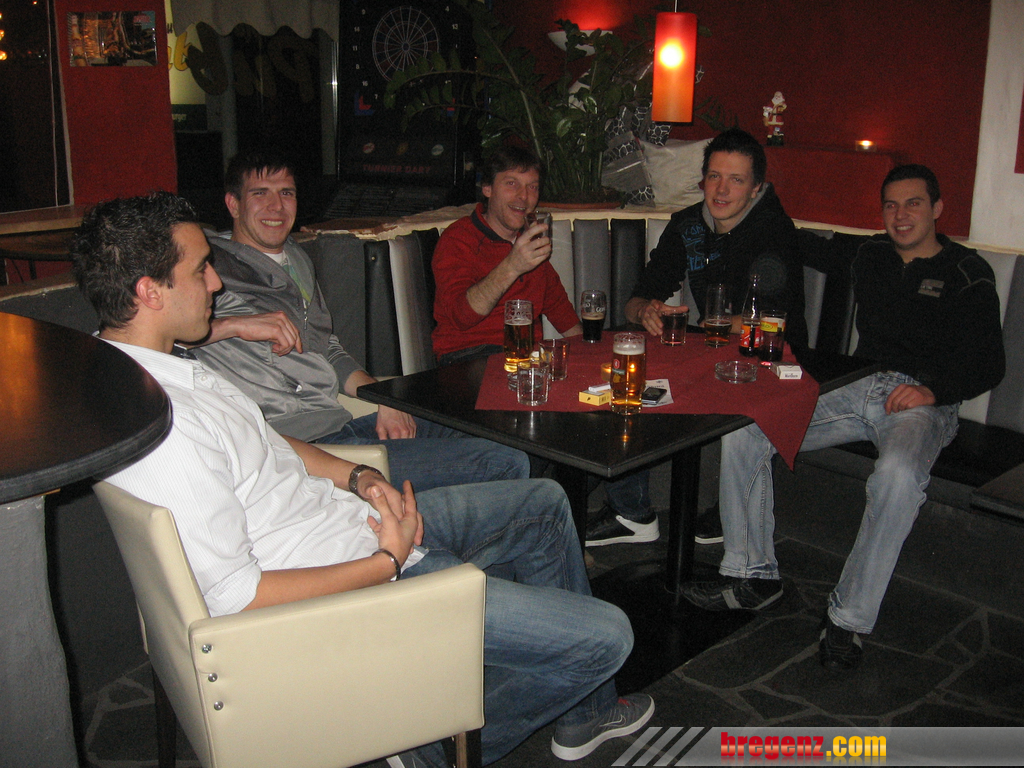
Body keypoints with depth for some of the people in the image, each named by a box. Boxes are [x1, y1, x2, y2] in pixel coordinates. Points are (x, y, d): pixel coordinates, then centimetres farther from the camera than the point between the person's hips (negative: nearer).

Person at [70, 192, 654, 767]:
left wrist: (359, 477, 0)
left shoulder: (155, 366, 4)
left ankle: (584, 709, 36)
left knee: (545, 503, 23)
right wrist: (388, 561, -21)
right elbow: (234, 596, -29)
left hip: (357, 518, 11)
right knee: (606, 636, -9)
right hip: (351, 581, -11)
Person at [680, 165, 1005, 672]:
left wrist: (934, 390, -21)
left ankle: (849, 618, -27)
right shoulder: (870, 257, 18)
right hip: (858, 387, 5)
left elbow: (988, 364, -5)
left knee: (899, 473, -40)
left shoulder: (969, 274, 4)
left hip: (925, 402, -5)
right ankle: (752, 575, -7)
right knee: (741, 429, -15)